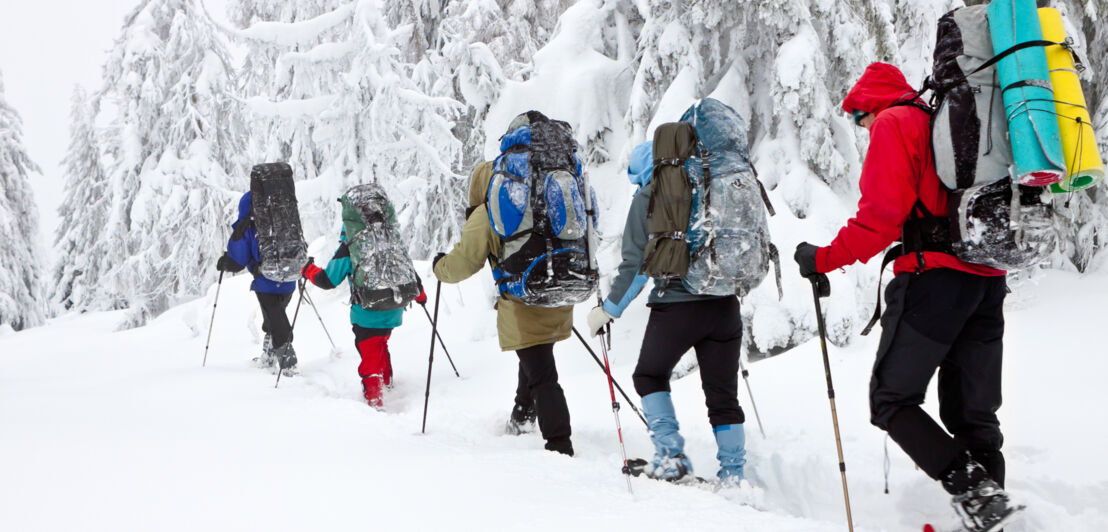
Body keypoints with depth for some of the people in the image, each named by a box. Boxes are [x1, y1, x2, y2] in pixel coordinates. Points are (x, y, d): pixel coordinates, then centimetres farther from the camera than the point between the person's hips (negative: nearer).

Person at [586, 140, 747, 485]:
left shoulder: (648, 198, -2)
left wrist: (608, 310, 1)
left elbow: (637, 266, -7)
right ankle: (733, 474, 10)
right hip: (724, 305, 5)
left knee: (650, 377, 16)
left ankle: (671, 455, 6)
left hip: (677, 306, -4)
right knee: (723, 393, 11)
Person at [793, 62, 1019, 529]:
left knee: (891, 400, -1)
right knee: (973, 412, 10)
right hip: (989, 280, 8)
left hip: (935, 275, -8)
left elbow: (882, 212, -14)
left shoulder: (893, 124, -1)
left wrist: (825, 259, -8)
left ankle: (971, 489, -16)